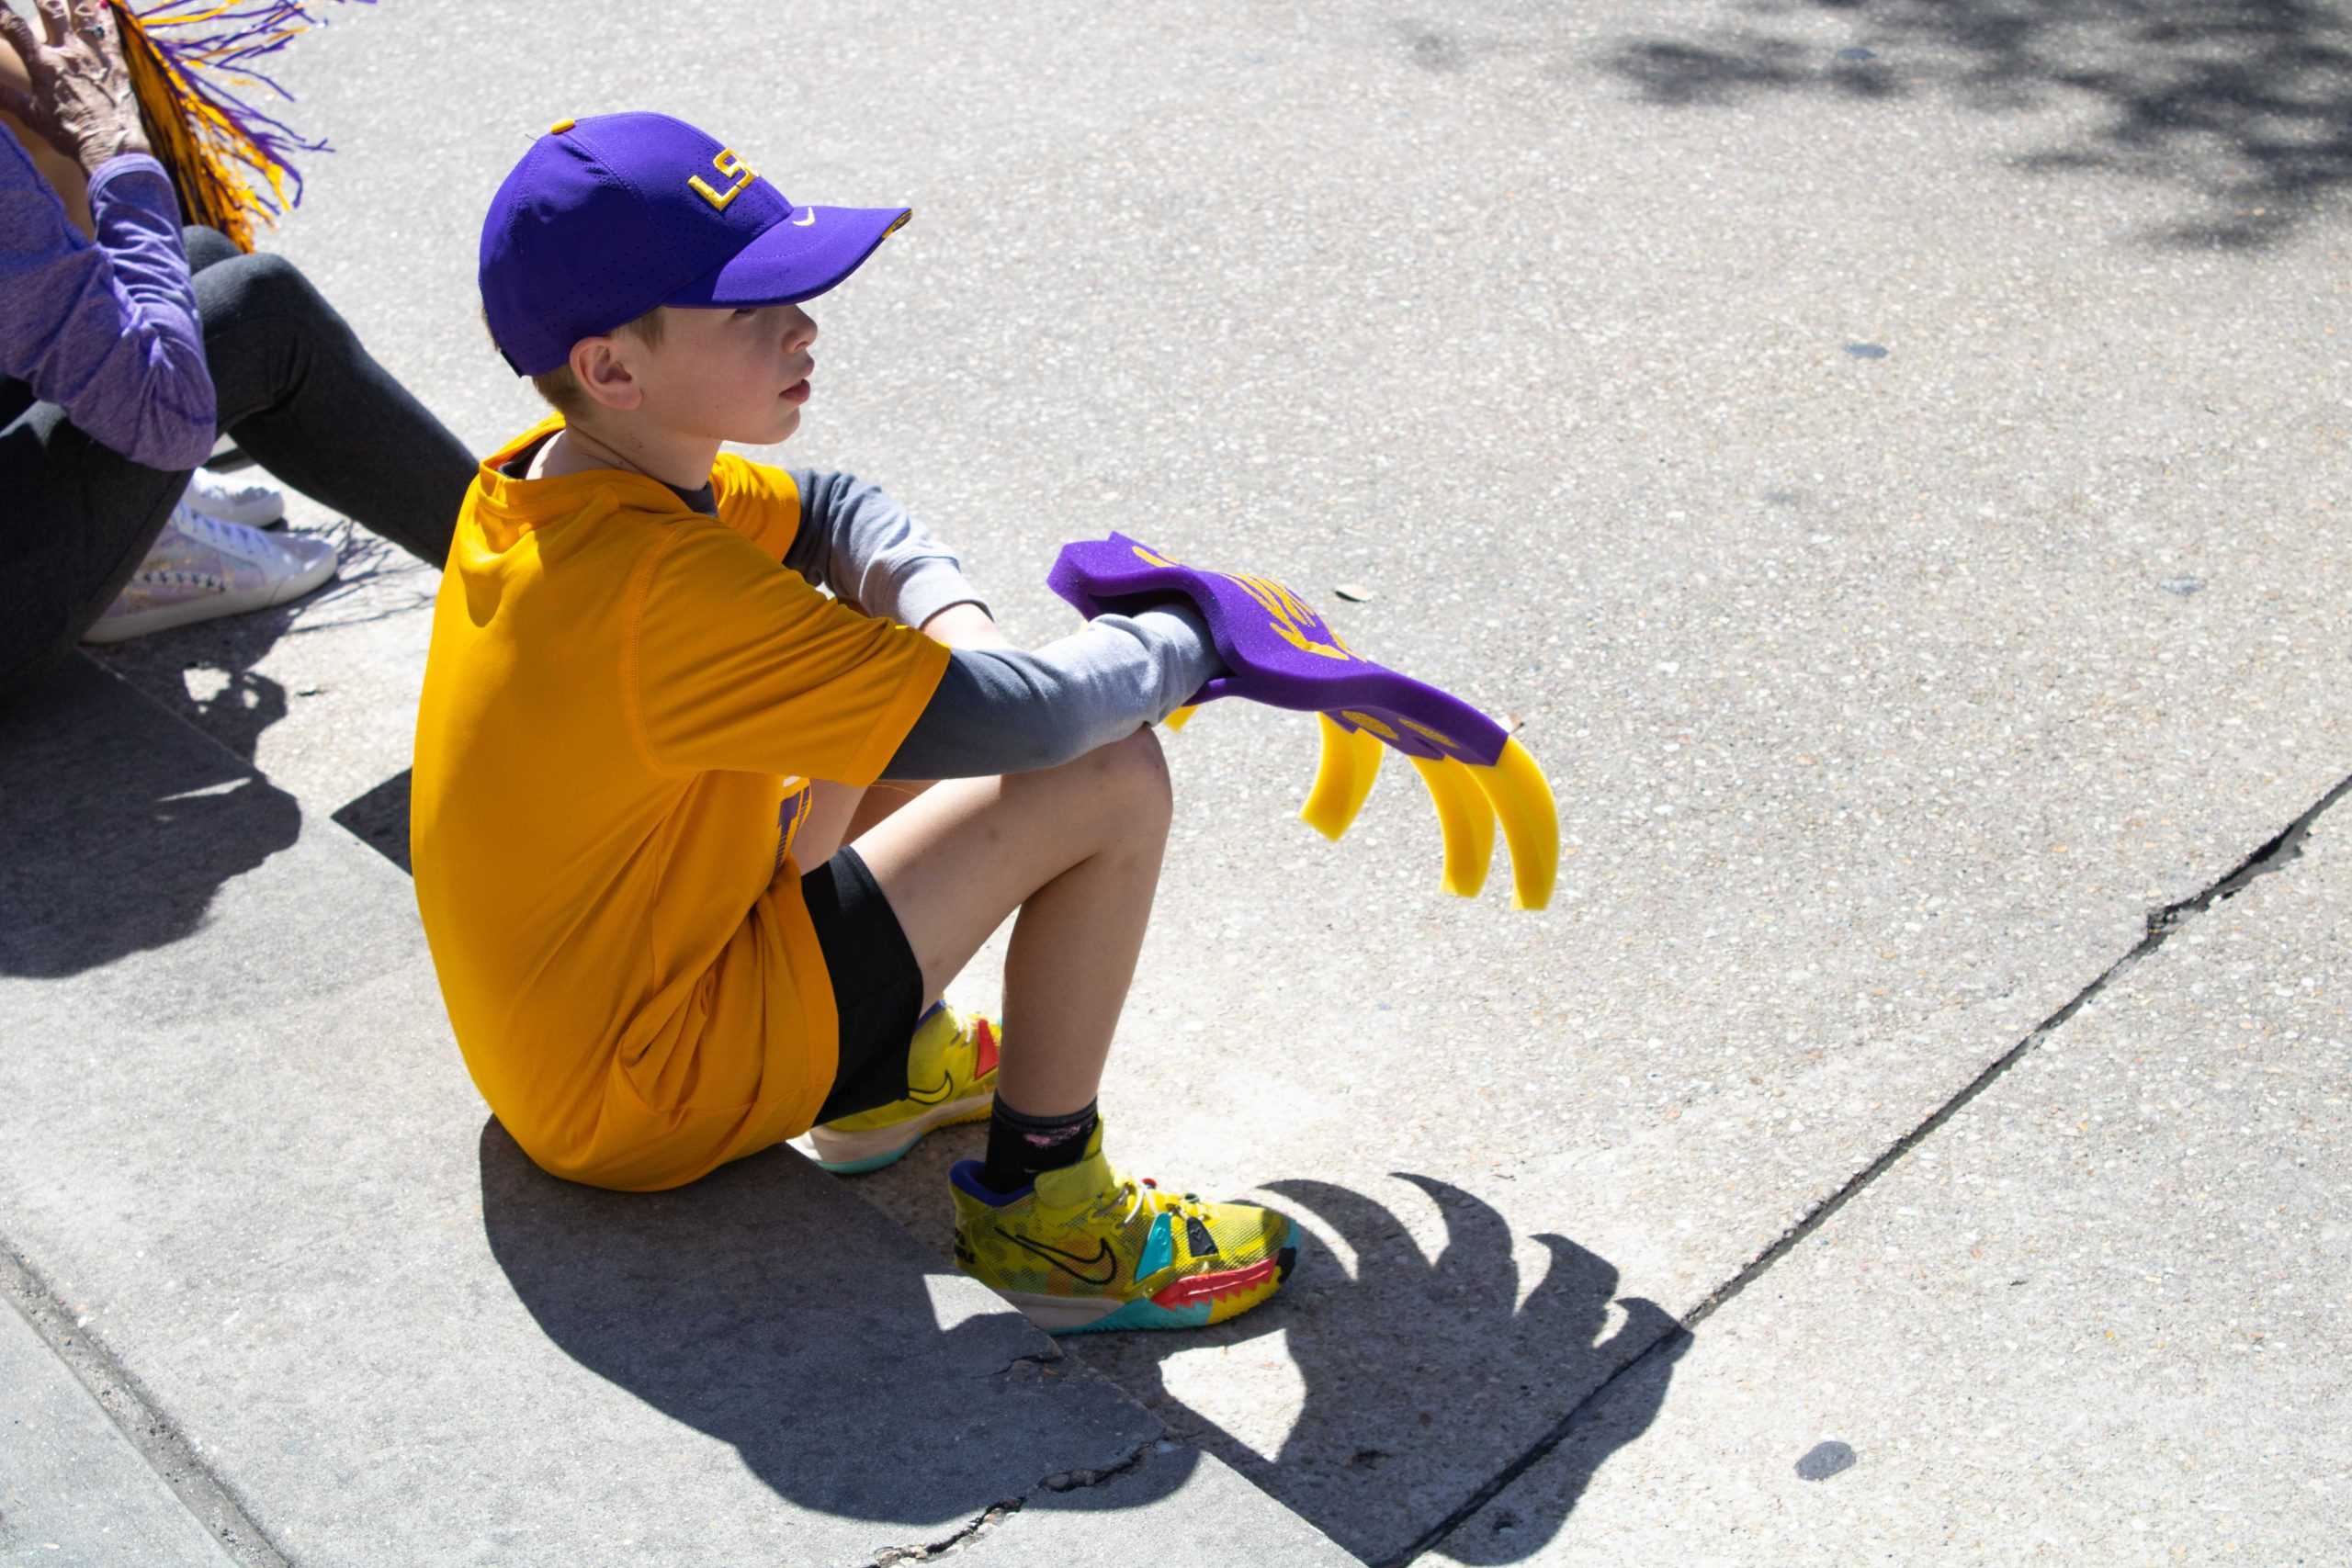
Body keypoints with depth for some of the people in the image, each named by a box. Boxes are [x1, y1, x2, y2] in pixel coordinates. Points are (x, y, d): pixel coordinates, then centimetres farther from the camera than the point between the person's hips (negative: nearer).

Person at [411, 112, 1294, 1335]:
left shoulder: (559, 472, -3)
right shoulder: (666, 593, -31)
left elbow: (828, 511, 13)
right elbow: (1021, 722, -29)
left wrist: (946, 612, -7)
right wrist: (1181, 643, -10)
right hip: (644, 1101, -9)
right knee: (1111, 779, -13)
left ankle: (881, 1065, 18)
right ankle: (1039, 1206, 0)